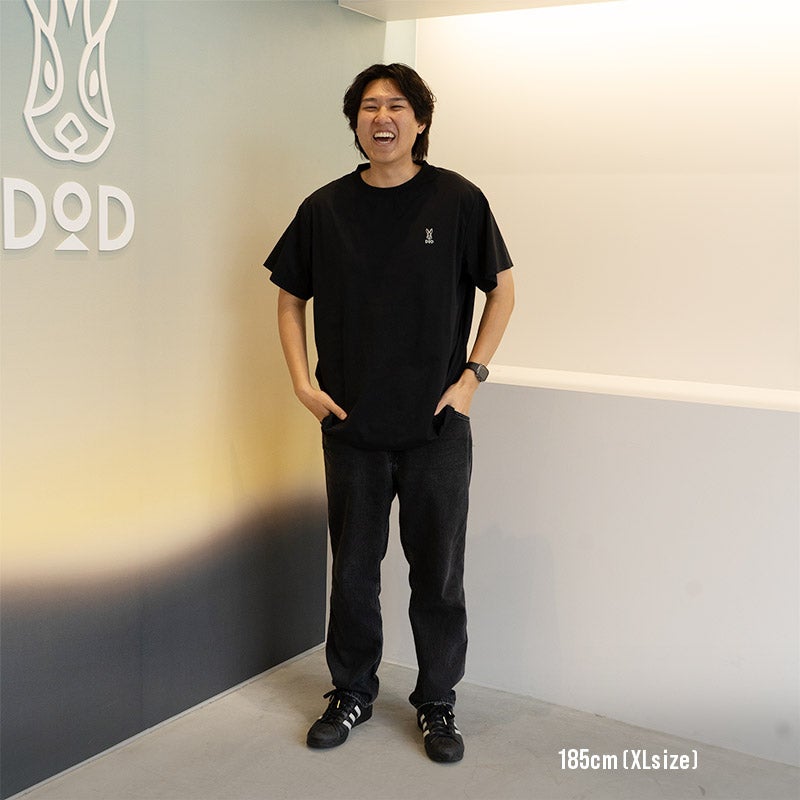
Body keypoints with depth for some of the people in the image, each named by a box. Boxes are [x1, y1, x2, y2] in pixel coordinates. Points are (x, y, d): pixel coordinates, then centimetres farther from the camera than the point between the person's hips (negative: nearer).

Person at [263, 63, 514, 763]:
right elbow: (291, 299, 11)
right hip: (351, 424, 2)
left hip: (437, 425, -1)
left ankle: (437, 703, 27)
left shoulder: (457, 200, -4)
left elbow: (502, 289, 5)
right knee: (353, 568, 13)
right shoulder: (325, 209, 1)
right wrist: (303, 382, 0)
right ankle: (352, 694, 32)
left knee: (438, 572, 8)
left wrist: (472, 375, -3)